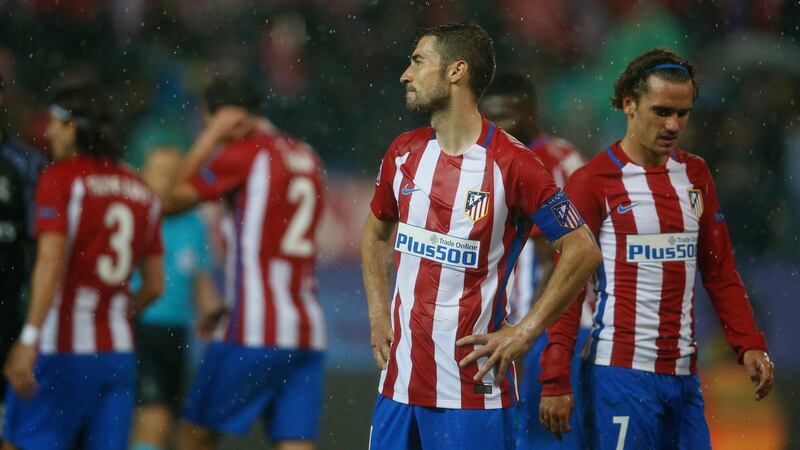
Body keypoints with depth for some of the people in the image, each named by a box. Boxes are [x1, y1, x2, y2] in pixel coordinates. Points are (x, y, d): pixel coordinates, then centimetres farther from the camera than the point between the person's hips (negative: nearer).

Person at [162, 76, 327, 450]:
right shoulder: (305, 156, 16)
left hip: (255, 334, -7)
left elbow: (173, 201, -1)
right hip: (308, 334, 7)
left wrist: (211, 136, 3)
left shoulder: (243, 153, -8)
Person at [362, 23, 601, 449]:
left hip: (471, 389, -6)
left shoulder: (511, 164, -11)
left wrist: (523, 333, -11)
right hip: (398, 380, 6)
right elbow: (375, 233, 25)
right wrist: (379, 316, 13)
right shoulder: (404, 152, 8)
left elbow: (583, 251, -9)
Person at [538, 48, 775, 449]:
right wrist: (555, 381, -10)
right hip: (622, 375, -5)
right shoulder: (593, 182, -5)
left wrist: (749, 344, 0)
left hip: (684, 377, 6)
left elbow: (720, 272, 14)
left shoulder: (696, 175, 11)